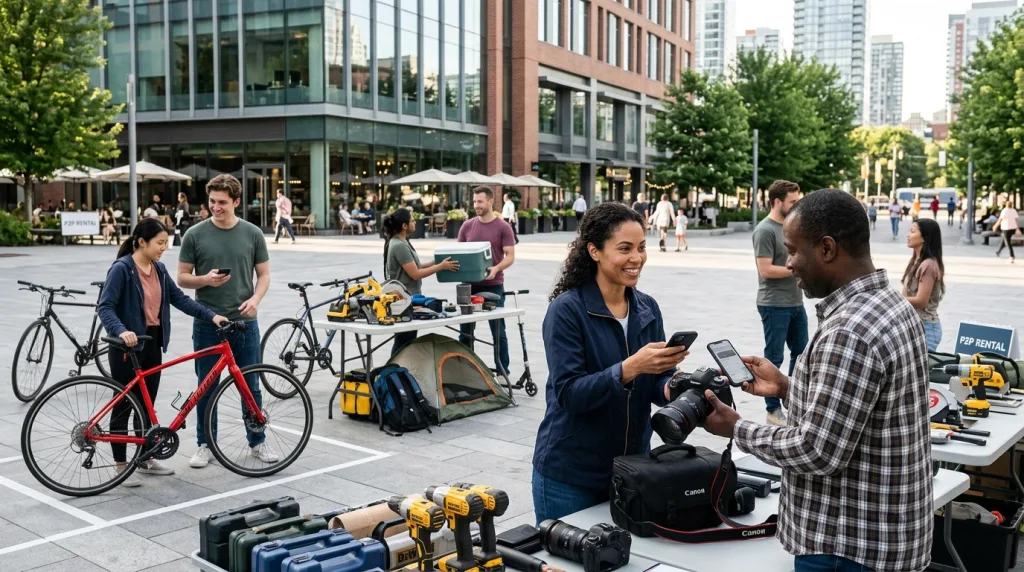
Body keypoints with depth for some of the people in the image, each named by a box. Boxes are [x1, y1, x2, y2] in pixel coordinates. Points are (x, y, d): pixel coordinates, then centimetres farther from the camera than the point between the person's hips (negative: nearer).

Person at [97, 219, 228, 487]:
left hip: (153, 343, 7)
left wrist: (211, 316, -4)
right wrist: (121, 331, -38)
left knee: (146, 405, 15)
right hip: (128, 346, -7)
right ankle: (121, 466, 13)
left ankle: (146, 459, 27)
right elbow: (105, 307, -20)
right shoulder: (121, 269, -14)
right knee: (123, 405, 3)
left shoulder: (159, 269, 7)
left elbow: (179, 298, 6)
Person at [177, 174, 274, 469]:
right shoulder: (195, 235, -2)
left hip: (244, 322, 1)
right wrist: (205, 279, -19)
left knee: (250, 386, 8)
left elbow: (264, 274, 5)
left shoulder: (252, 233, 1)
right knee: (206, 388, 8)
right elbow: (182, 278, 1)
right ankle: (205, 444, 21)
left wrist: (255, 299, -13)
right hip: (207, 324, -1)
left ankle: (257, 441, 22)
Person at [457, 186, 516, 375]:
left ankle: (503, 371, 12)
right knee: (465, 331, 11)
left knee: (498, 331, 3)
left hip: (493, 286, -4)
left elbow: (510, 256, -8)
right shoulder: (467, 226, 6)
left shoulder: (503, 227, -4)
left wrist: (496, 269, -25)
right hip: (469, 285, 4)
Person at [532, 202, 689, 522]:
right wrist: (630, 368, -33)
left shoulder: (647, 309, 4)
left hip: (632, 467, 5)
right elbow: (568, 393, -21)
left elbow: (658, 381, 2)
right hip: (569, 473, -5)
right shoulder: (567, 310, -14)